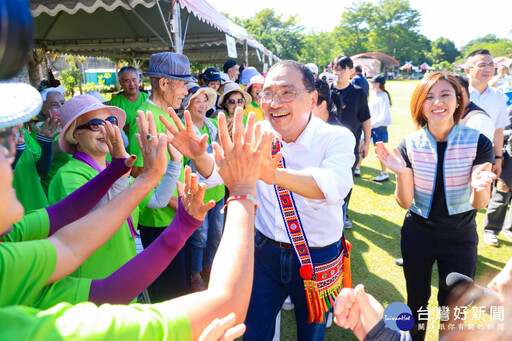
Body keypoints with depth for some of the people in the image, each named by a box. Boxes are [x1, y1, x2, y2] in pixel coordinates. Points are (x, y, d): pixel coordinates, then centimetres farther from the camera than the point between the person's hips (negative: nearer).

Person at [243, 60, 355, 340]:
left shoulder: (336, 138, -20)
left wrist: (274, 175, -58)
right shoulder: (258, 134, -8)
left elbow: (334, 185, -41)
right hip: (265, 251, 3)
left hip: (317, 259, -2)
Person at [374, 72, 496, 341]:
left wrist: (480, 188, -37)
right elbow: (404, 203, -12)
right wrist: (400, 173, -31)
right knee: (416, 300, 19)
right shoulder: (409, 145, -12)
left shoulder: (478, 143, -14)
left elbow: (479, 204, -14)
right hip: (417, 234, 1)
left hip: (460, 236, 0)